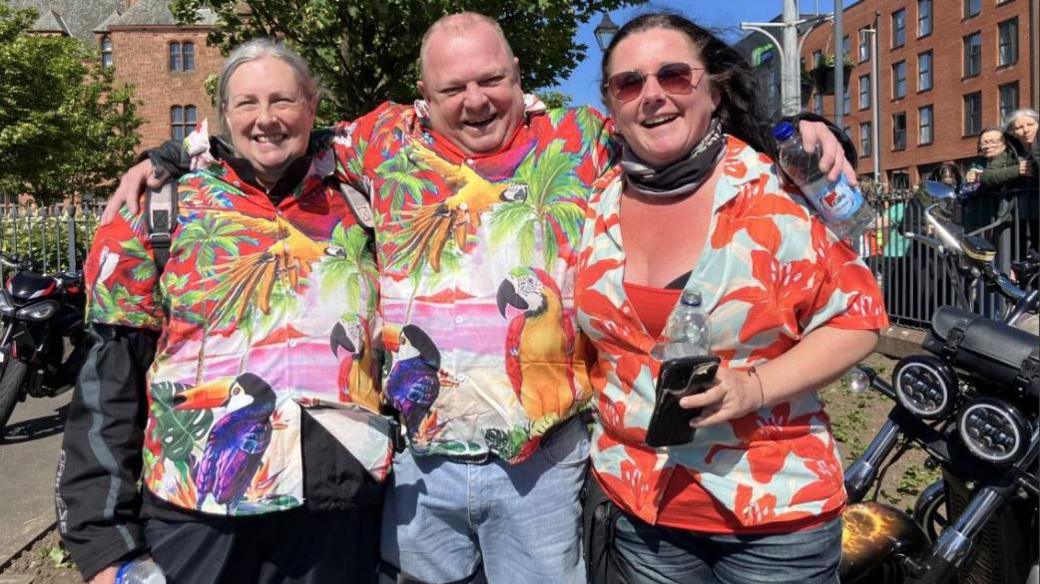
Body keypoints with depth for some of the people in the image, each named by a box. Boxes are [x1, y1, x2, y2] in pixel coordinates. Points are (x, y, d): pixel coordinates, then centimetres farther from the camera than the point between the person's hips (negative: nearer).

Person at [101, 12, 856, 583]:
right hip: (419, 457, 2)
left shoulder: (582, 139, 2)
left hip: (542, 458, -1)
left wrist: (793, 127, -2)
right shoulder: (388, 141, 3)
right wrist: (166, 157, 12)